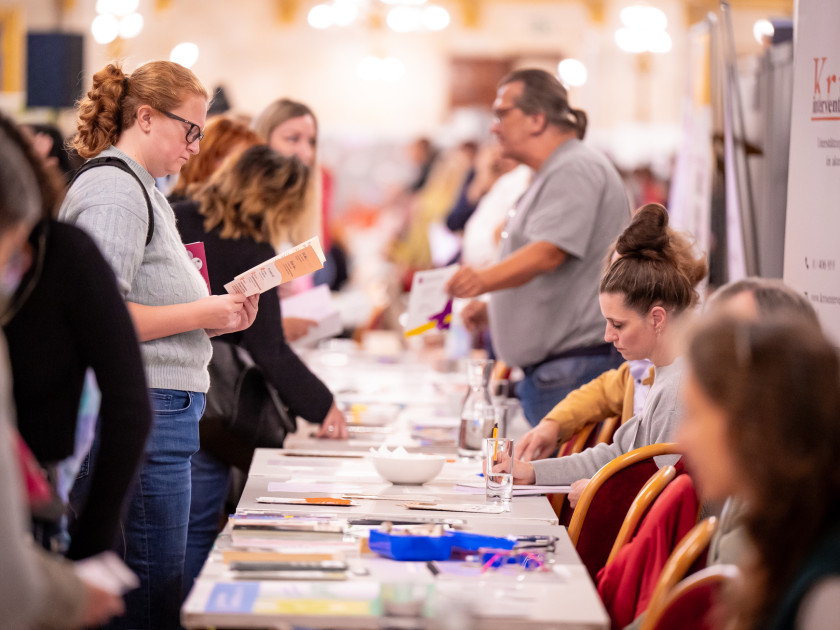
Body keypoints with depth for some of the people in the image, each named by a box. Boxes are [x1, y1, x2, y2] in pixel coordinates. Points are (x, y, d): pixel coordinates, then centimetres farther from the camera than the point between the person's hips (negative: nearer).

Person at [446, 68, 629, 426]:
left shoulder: (576, 170, -12)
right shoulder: (552, 175, 24)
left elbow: (549, 252, -27)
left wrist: (485, 279, -40)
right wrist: (492, 308, 21)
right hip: (547, 367, 11)